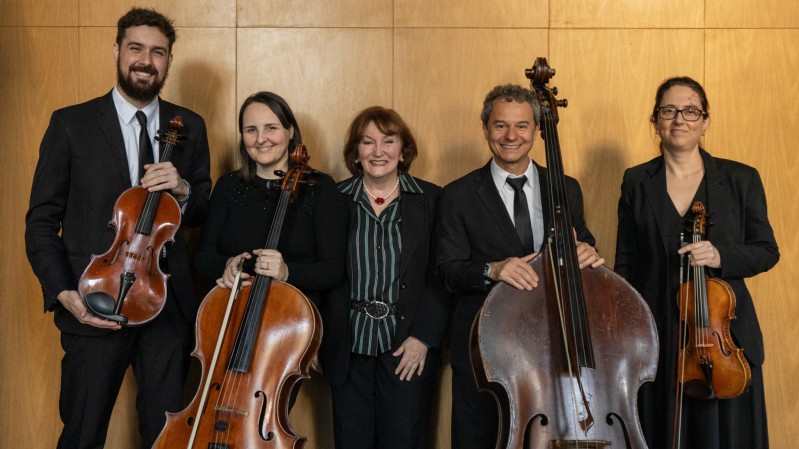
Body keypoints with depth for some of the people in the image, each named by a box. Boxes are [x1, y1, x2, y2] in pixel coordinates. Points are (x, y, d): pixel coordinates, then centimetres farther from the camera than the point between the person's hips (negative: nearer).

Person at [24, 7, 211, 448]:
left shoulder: (189, 127, 7)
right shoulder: (71, 124, -1)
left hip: (168, 302, 3)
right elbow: (41, 221, 0)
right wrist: (64, 292, -14)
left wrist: (183, 189, -10)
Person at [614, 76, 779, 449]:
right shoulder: (636, 183, 4)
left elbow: (767, 250, 3)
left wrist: (722, 256, -17)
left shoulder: (741, 180, 1)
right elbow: (626, 264, 5)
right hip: (657, 337, 1)